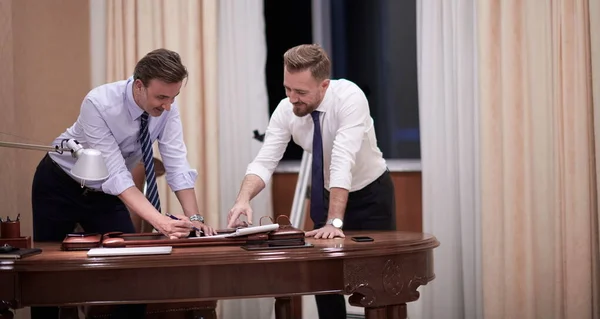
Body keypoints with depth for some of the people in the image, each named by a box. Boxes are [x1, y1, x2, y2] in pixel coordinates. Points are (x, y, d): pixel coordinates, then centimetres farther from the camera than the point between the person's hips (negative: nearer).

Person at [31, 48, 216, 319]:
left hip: (104, 194, 4)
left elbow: (177, 165, -18)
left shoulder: (167, 106, -19)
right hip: (60, 187, -4)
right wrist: (161, 221, -48)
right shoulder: (99, 104, -34)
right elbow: (116, 176, -38)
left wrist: (194, 219, -32)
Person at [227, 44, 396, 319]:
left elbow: (342, 162, -39)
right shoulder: (285, 110, -17)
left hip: (370, 194, -4)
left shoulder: (349, 98, -32)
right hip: (328, 193, 4)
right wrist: (243, 199, -40)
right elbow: (264, 162, -21)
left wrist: (334, 222, -45)